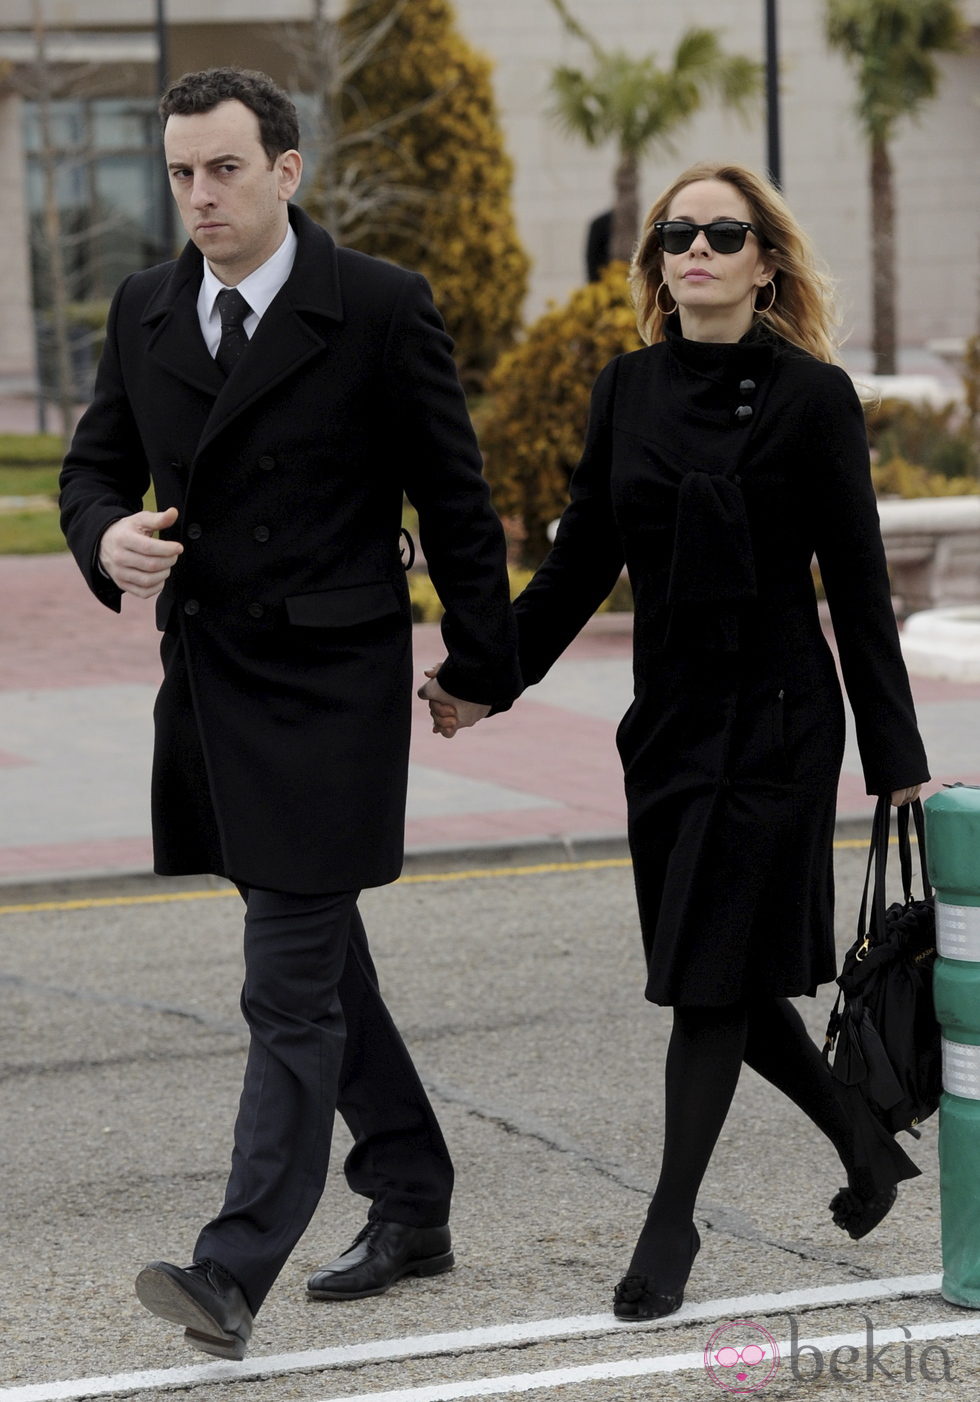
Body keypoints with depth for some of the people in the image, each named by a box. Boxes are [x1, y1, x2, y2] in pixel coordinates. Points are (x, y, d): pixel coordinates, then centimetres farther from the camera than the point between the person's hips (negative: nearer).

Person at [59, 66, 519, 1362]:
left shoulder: (379, 309, -9)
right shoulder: (146, 311, 7)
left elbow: (454, 499, -3)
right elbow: (94, 463, 15)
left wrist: (481, 666, 3)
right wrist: (107, 535, -9)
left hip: (330, 691, -6)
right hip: (209, 684, 7)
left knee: (292, 987, -9)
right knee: (323, 963, 17)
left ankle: (237, 1272, -12)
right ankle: (413, 1205, 31)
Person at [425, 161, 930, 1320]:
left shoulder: (812, 397, -8)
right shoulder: (629, 390, 6)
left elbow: (857, 585, -7)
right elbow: (584, 560, 12)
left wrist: (896, 761, -8)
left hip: (775, 716, -6)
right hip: (669, 713, 6)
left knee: (716, 974, -3)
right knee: (712, 973, 10)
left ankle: (671, 1224, 8)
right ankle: (865, 1144, 31)